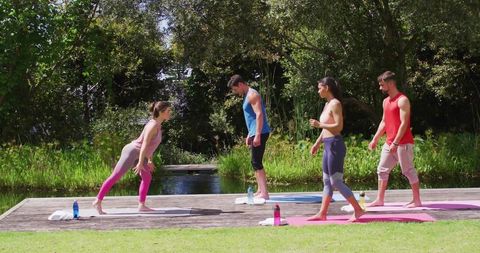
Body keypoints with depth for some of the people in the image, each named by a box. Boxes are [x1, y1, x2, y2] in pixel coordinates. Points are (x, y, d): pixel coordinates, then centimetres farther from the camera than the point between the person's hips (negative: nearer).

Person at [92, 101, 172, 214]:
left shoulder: (157, 125, 10)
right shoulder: (153, 125, -19)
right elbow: (145, 144, -25)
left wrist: (149, 160, 23)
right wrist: (140, 163, -28)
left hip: (136, 155, 10)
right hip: (131, 152, -10)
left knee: (147, 177, 8)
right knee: (115, 177, -7)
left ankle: (141, 205, 9)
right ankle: (98, 201, -3)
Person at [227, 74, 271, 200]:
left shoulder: (252, 95, -12)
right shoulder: (247, 96, 19)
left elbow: (259, 115, -21)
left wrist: (257, 135, -26)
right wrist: (249, 135, 26)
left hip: (259, 133, -10)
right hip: (255, 133, 10)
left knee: (257, 163, -12)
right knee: (256, 163, 13)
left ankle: (264, 193, -14)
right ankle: (260, 191, 18)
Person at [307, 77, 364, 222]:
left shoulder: (335, 104, -12)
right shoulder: (327, 104, 16)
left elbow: (339, 126, -20)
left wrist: (319, 125, -16)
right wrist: (317, 143, 18)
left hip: (335, 145, -10)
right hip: (328, 145, 10)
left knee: (336, 181, -8)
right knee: (327, 181, 11)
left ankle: (358, 210, -3)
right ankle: (322, 213, 15)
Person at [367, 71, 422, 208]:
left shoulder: (402, 100, -13)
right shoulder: (386, 101, 14)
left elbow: (404, 123, -19)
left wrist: (395, 143, -23)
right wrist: (375, 139, 16)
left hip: (403, 143, -9)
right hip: (389, 143, 9)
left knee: (408, 171, -2)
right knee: (382, 169, 9)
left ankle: (417, 200, 6)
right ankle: (380, 199, 15)